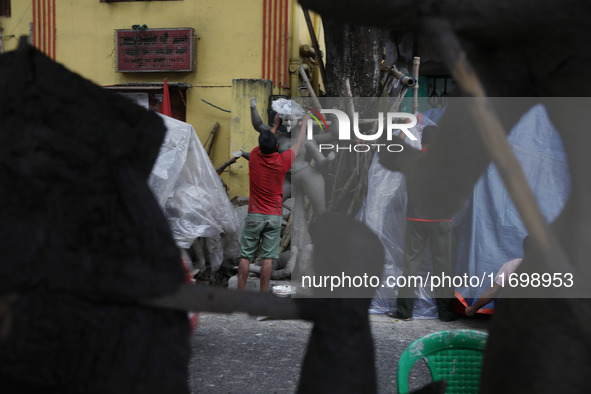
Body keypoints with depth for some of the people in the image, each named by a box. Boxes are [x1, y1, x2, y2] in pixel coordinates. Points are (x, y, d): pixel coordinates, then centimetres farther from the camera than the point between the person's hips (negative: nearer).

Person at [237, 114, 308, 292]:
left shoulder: (254, 156, -5)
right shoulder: (282, 161, -9)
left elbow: (264, 143, 18)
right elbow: (298, 144, 9)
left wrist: (276, 125, 33)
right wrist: (304, 123, 24)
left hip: (254, 215, 1)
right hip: (274, 217, -1)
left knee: (245, 256, 4)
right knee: (267, 258, 1)